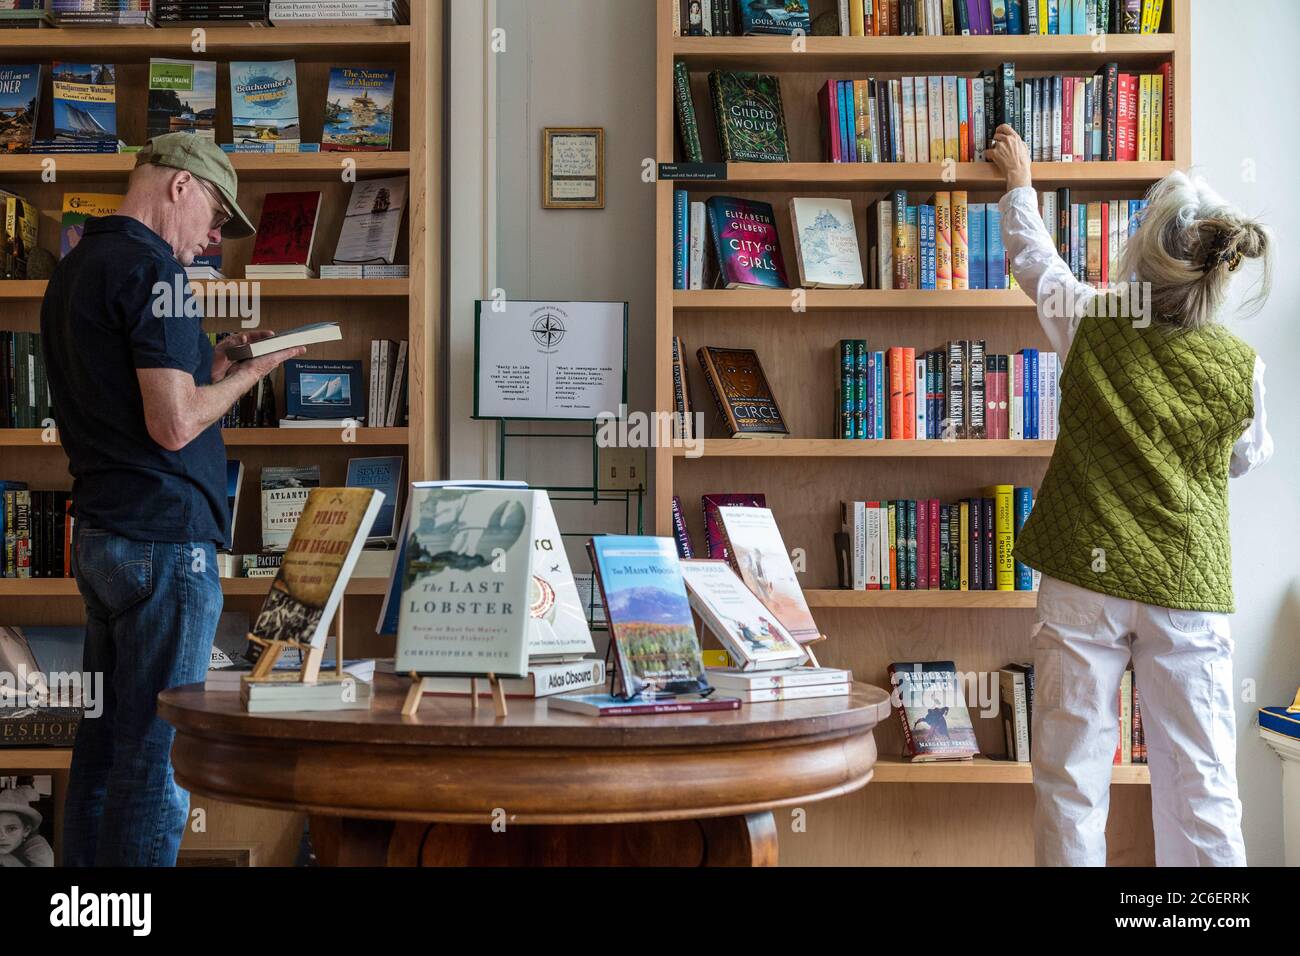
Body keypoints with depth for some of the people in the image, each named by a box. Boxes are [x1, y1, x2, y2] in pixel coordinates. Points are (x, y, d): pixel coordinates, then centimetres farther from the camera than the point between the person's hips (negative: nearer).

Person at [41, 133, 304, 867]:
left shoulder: (77, 267, 17)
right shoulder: (152, 267, -13)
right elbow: (175, 425, -19)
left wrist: (211, 362, 16)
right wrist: (252, 370, -5)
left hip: (100, 533, 10)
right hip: (165, 538, -10)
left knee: (106, 744, 14)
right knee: (159, 757, -5)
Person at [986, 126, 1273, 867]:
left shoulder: (1091, 327, -6)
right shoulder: (1242, 366, -6)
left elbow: (1034, 257, 14)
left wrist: (1019, 181, 33)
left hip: (1085, 581, 0)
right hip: (1190, 588, 0)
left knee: (1071, 778, 5)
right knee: (1201, 789, 5)